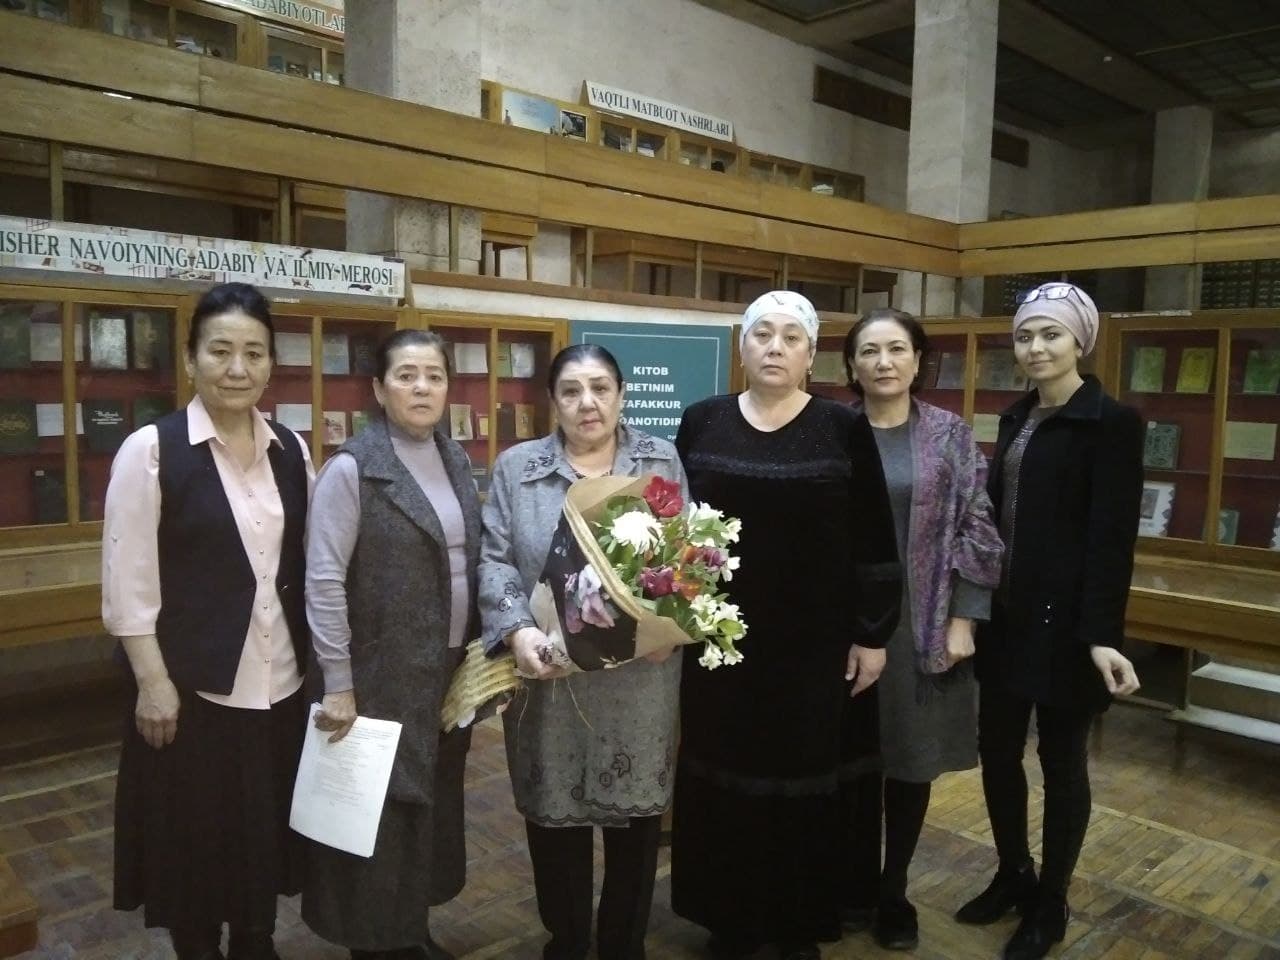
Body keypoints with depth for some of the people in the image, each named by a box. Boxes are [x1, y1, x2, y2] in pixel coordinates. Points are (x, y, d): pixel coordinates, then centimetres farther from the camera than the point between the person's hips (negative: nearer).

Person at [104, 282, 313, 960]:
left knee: (265, 833, 18)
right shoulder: (150, 449, -11)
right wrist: (154, 682, -12)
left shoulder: (290, 451, 3)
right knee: (195, 842, 12)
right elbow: (127, 582, -10)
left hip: (280, 684, 4)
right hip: (194, 687, -4)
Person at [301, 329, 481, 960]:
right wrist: (339, 685, -16)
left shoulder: (457, 461, 6)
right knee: (380, 813, 9)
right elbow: (323, 582, -16)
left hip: (451, 668, 6)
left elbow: (471, 564, 9)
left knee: (434, 801, 18)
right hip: (384, 677, -6)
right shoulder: (352, 468, -13)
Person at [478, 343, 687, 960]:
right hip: (551, 674, 0)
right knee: (554, 812, 10)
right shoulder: (516, 468, 3)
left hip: (640, 675, 1)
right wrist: (518, 630, -18)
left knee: (636, 809, 11)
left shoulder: (662, 462, 5)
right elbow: (495, 561, -2)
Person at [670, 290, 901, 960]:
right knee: (721, 778, 11)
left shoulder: (844, 429, -4)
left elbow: (873, 540, -3)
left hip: (813, 643, -1)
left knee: (805, 781, 11)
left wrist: (873, 634, -4)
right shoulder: (701, 423, 1)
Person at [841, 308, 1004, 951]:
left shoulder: (951, 435, 0)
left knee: (912, 759, 11)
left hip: (923, 624, 0)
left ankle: (894, 890, 29)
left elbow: (976, 530, -1)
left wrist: (962, 619, -6)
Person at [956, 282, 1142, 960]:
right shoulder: (1016, 418, 11)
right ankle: (1013, 876, 35)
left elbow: (1112, 536, -15)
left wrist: (1101, 634, -20)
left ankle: (1050, 906, 26)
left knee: (1061, 760, 8)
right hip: (1005, 614, 7)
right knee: (996, 750, 14)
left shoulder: (1111, 422, -10)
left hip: (1063, 619, -6)